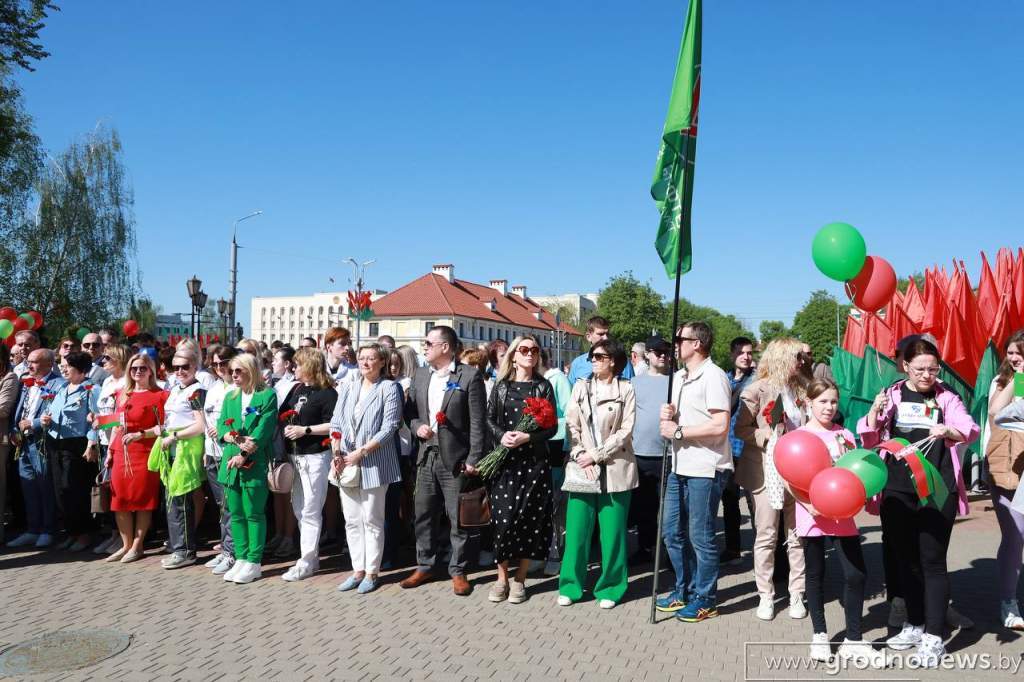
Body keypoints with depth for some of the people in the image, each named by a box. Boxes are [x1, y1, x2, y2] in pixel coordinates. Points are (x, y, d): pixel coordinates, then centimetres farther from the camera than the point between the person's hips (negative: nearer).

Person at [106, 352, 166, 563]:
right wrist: (110, 451, 14)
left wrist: (140, 434, -18)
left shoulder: (159, 395, -4)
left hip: (145, 453, -6)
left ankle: (137, 546, 11)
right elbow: (116, 426, 19)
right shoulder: (121, 395, 15)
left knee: (143, 499, 0)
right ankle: (126, 545, 19)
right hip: (121, 454, 6)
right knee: (120, 500, 7)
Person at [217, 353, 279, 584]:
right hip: (231, 462, 6)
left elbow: (264, 430, -11)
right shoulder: (230, 397, 15)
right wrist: (237, 440, -14)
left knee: (254, 513, 0)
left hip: (255, 464, -6)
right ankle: (240, 559, 18)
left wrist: (244, 455, -15)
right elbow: (221, 426, 6)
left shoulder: (267, 395, -4)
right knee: (236, 513, 9)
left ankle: (253, 562, 7)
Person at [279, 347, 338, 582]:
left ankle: (306, 562, 6)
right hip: (294, 455, 8)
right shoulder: (296, 389, 13)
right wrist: (284, 426, 3)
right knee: (298, 510, 14)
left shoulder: (327, 393, -10)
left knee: (310, 511, -2)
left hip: (315, 457, -8)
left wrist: (305, 430, -17)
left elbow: (333, 425, -17)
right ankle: (312, 556, 25)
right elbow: (281, 414, 21)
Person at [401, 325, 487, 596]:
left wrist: (473, 459, -13)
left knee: (459, 518, 4)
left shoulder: (470, 376, -9)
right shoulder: (420, 375, 10)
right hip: (427, 456, 6)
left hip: (455, 458, -5)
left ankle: (458, 571, 17)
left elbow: (478, 422, -10)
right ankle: (425, 567, 26)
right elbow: (410, 410, 17)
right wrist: (417, 426, -4)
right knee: (424, 516, 12)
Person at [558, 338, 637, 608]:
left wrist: (596, 454, -11)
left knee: (612, 531, 2)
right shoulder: (580, 388, 10)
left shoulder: (626, 390, 1)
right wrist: (581, 456, -9)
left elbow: (625, 432, -5)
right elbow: (572, 426, 5)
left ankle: (610, 588, 15)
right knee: (577, 529, 2)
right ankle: (571, 585, 15)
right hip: (583, 467, 2)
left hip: (615, 468, -2)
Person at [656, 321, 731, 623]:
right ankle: (684, 591, 30)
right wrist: (667, 414, -2)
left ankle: (705, 600, 17)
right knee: (672, 532, 15)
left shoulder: (713, 376, -13)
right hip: (680, 467, 9)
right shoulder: (679, 377, 14)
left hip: (705, 469, -9)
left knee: (701, 537, 2)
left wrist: (678, 431, -16)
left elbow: (720, 426, -21)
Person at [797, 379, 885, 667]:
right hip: (813, 515, -3)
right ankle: (819, 634, 23)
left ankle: (853, 640, 12)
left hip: (842, 514, 3)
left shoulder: (845, 435, 6)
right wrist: (808, 504, -19)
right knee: (816, 574, 8)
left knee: (856, 573, -1)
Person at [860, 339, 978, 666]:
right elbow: (869, 441, 4)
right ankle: (915, 625, 26)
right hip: (897, 491, 2)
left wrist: (948, 430, -33)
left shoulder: (946, 398, 4)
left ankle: (934, 637, 4)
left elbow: (970, 430, -10)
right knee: (906, 559, 12)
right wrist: (874, 414, -16)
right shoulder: (891, 396, 6)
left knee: (932, 561, -2)